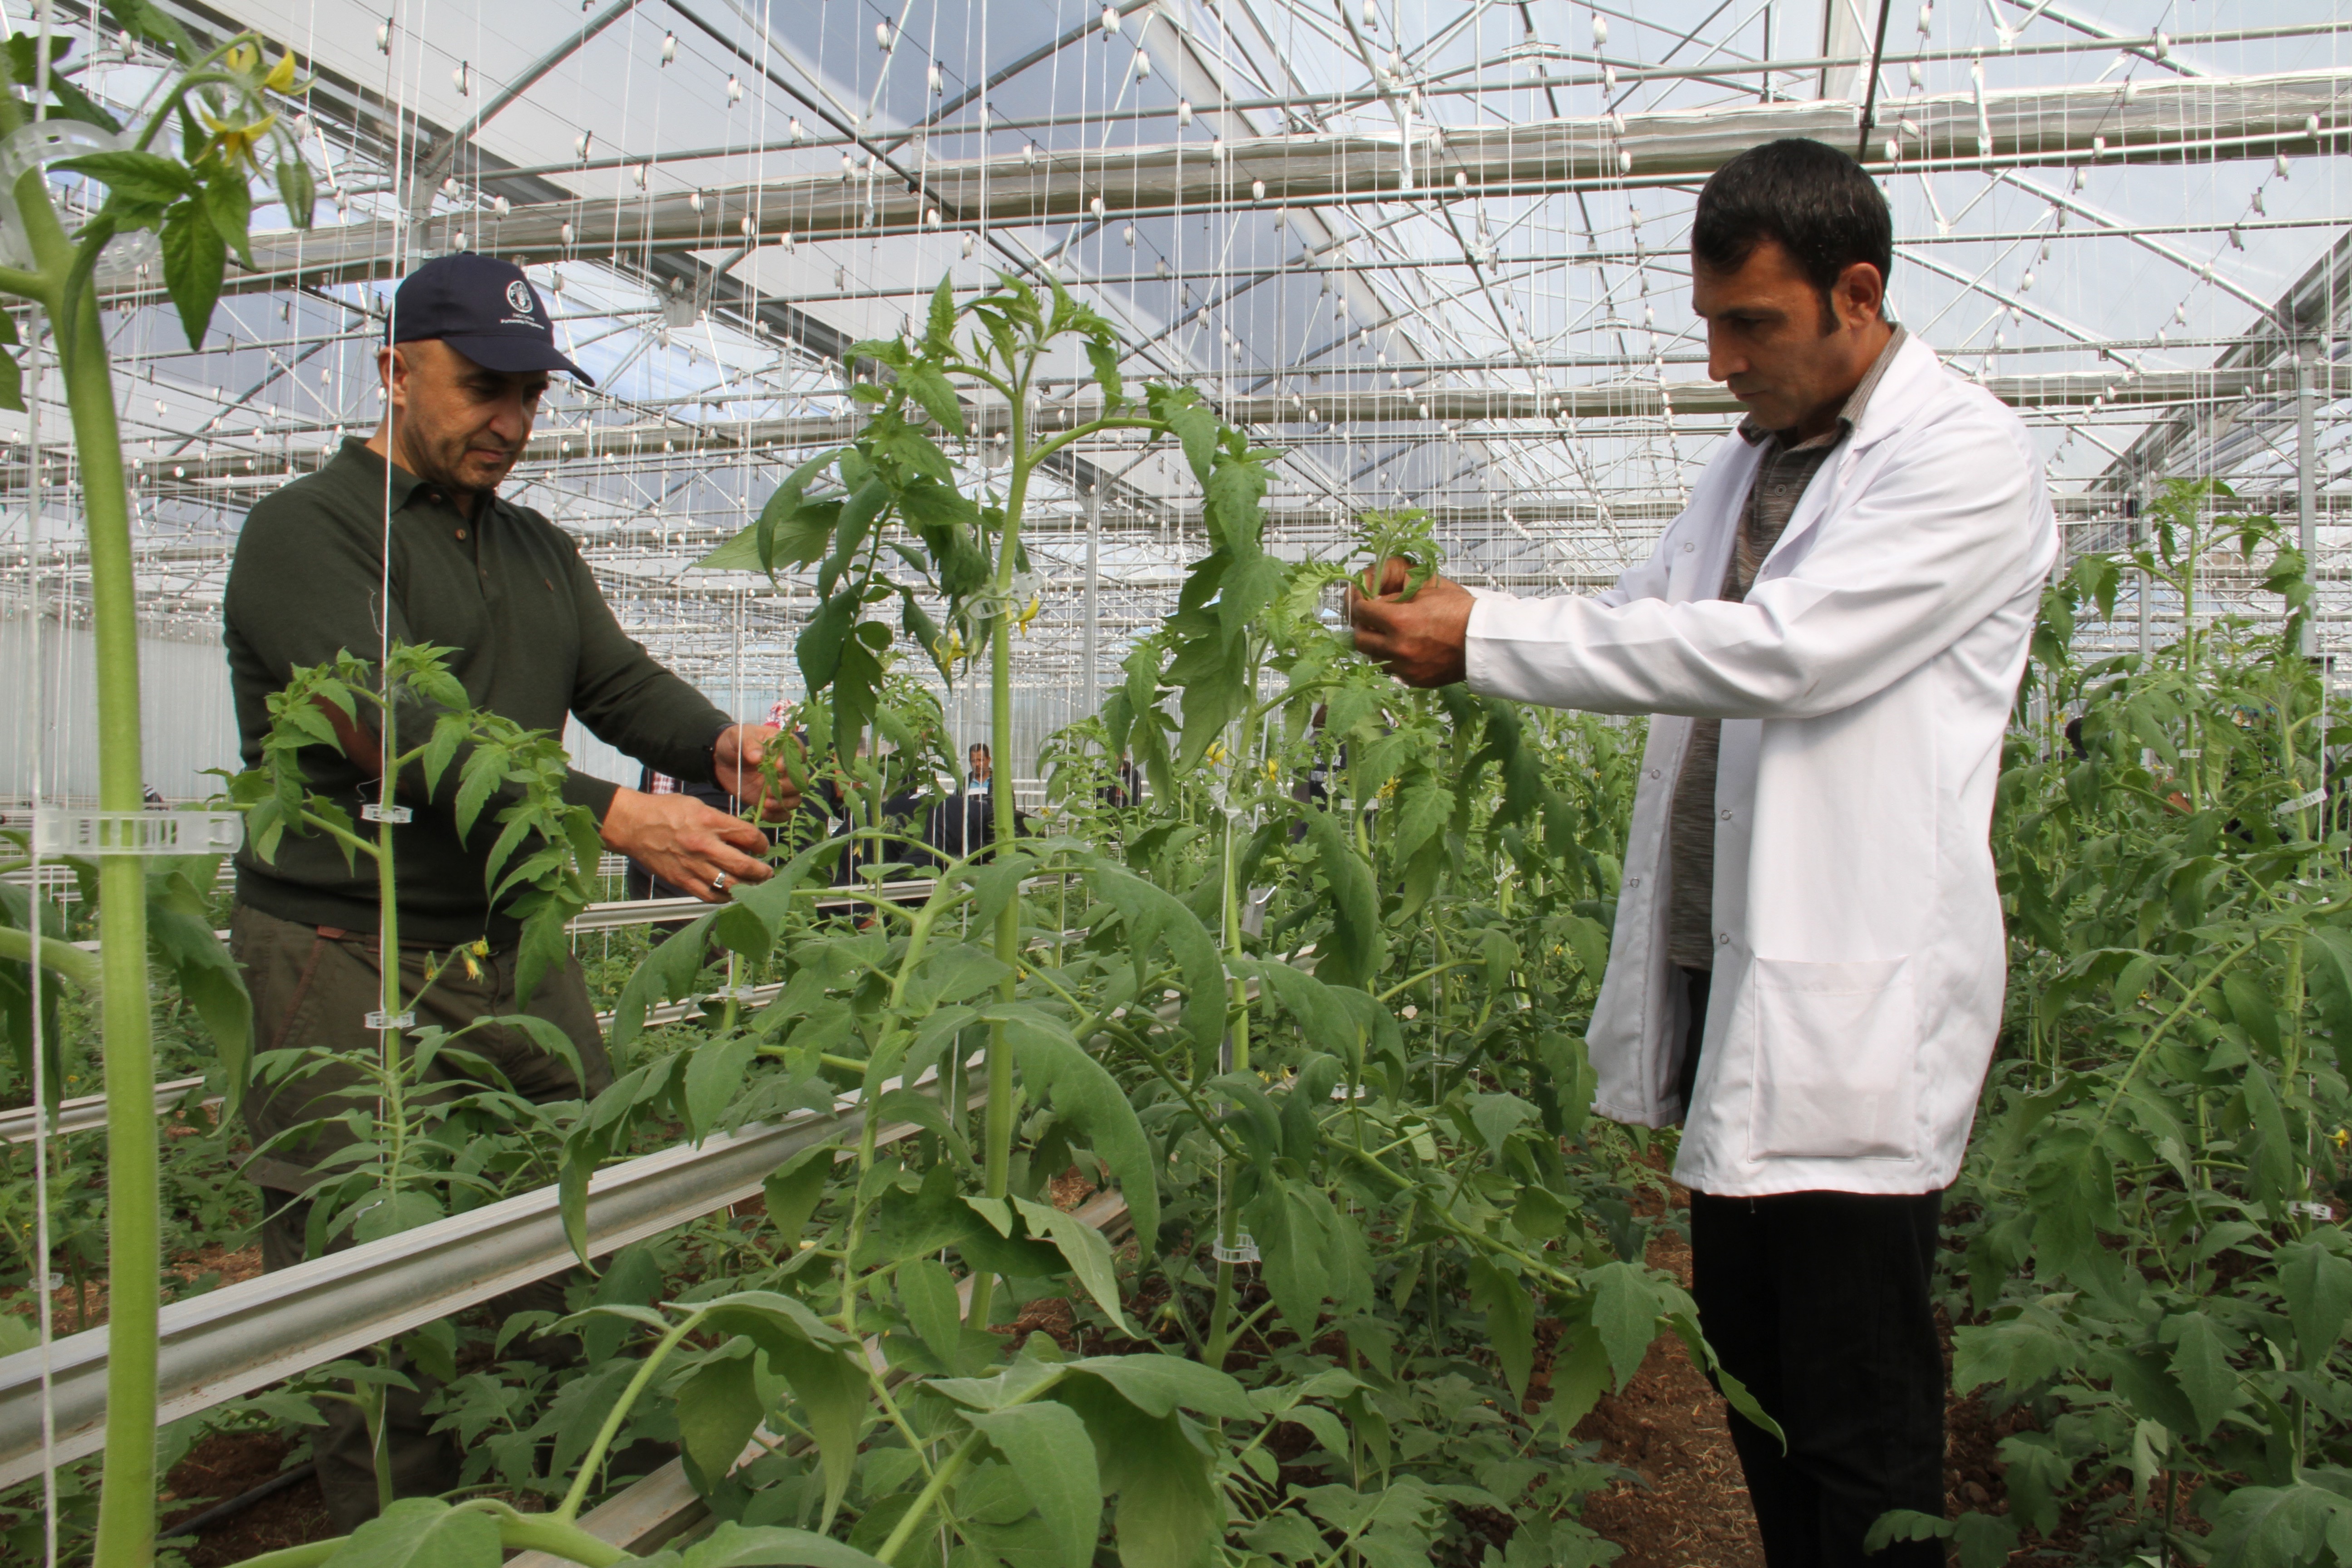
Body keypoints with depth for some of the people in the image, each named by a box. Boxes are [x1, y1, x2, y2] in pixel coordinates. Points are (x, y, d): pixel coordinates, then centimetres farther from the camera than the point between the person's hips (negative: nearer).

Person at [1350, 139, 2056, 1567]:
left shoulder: (1965, 459, -9)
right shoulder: (1751, 465, 16)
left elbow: (1779, 650, -22)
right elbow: (1639, 625, 19)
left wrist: (1486, 638, -21)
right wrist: (1441, 623, 0)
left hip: (1852, 1010, -8)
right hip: (1721, 977, 8)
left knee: (1858, 1422, 2)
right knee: (1749, 1369, 18)